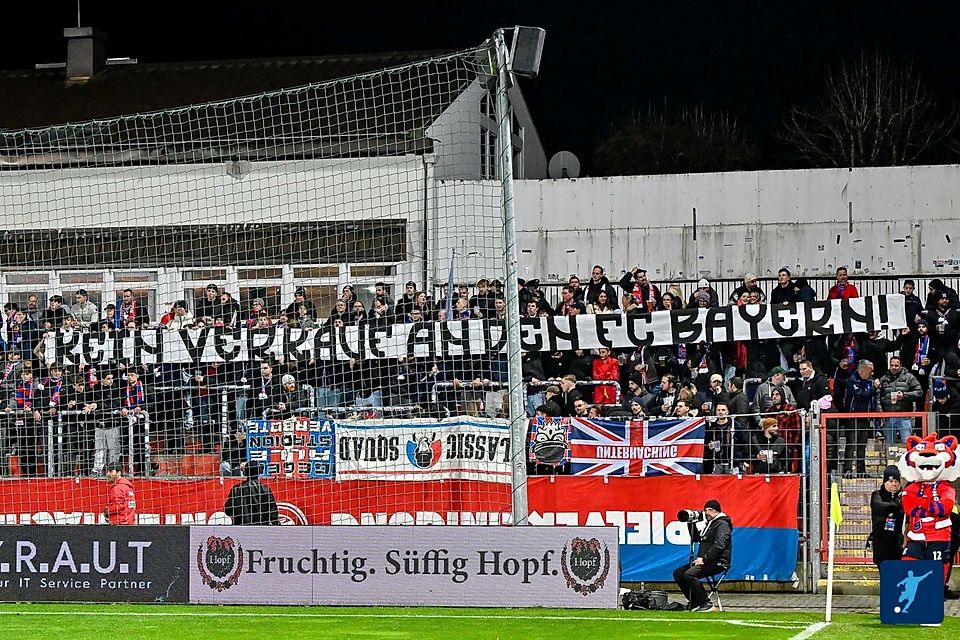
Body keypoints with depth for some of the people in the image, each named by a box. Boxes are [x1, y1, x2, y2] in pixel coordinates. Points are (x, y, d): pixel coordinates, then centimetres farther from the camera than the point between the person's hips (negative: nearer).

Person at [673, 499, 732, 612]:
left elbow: (719, 546, -21)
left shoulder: (722, 524, -8)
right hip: (706, 561, 10)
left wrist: (704, 559, -23)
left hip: (718, 562, -10)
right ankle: (695, 603, 3)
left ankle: (706, 604, -25)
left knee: (689, 574, -29)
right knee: (678, 573, 3)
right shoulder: (710, 524, 22)